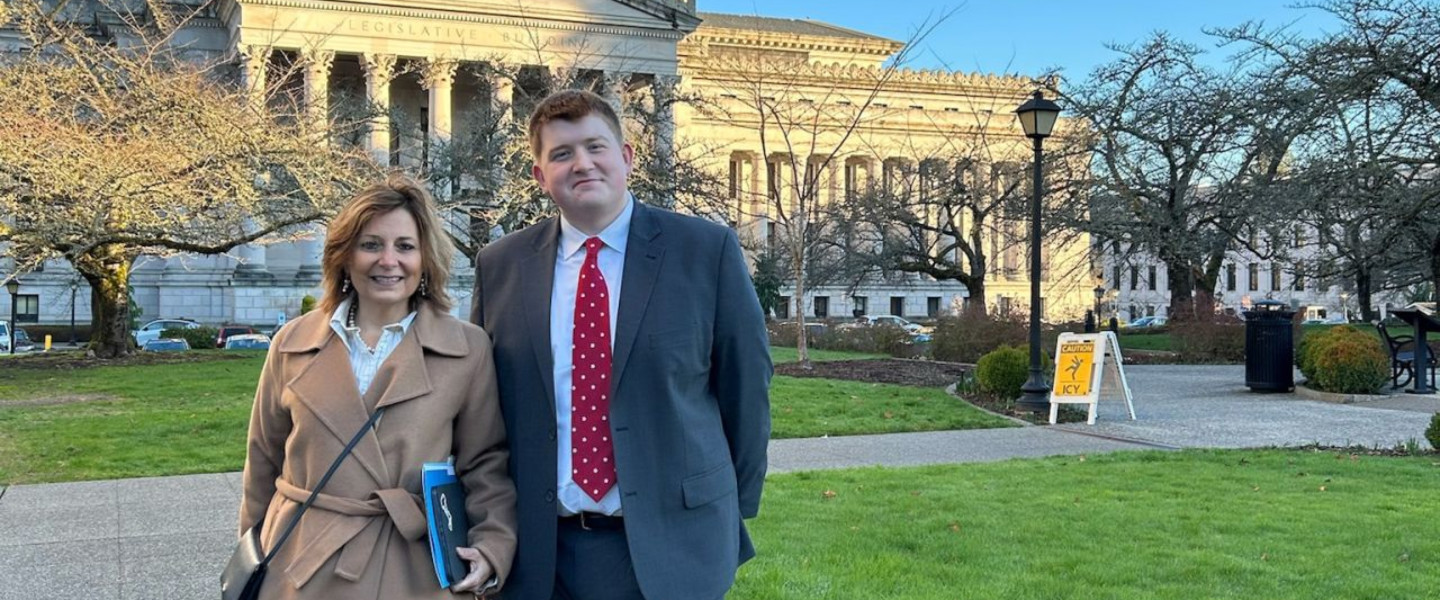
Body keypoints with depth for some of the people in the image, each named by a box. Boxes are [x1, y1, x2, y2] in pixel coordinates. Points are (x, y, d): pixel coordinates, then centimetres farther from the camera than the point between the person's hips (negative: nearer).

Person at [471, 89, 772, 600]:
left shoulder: (708, 250, -3)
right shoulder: (499, 266, 4)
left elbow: (746, 384, 1)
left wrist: (736, 511, 3)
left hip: (670, 544, -2)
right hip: (542, 554, 2)